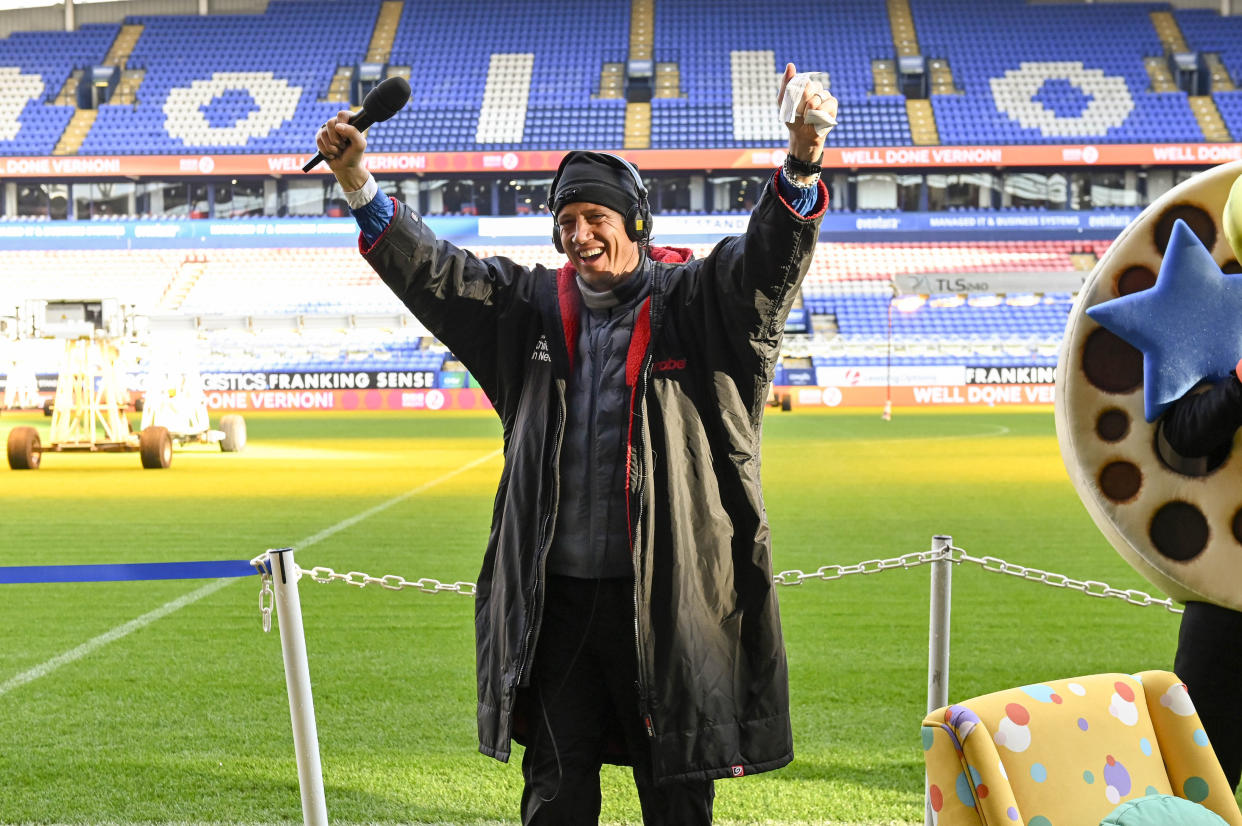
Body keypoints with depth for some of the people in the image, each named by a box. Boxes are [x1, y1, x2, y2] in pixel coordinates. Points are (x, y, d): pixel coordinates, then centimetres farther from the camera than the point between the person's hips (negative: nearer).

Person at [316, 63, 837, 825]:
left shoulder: (693, 302, -3)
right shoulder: (536, 306, 10)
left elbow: (770, 261, -19)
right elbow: (432, 270, 10)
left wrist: (801, 166, -38)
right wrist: (358, 182, 0)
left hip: (667, 593, -3)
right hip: (557, 593, 4)